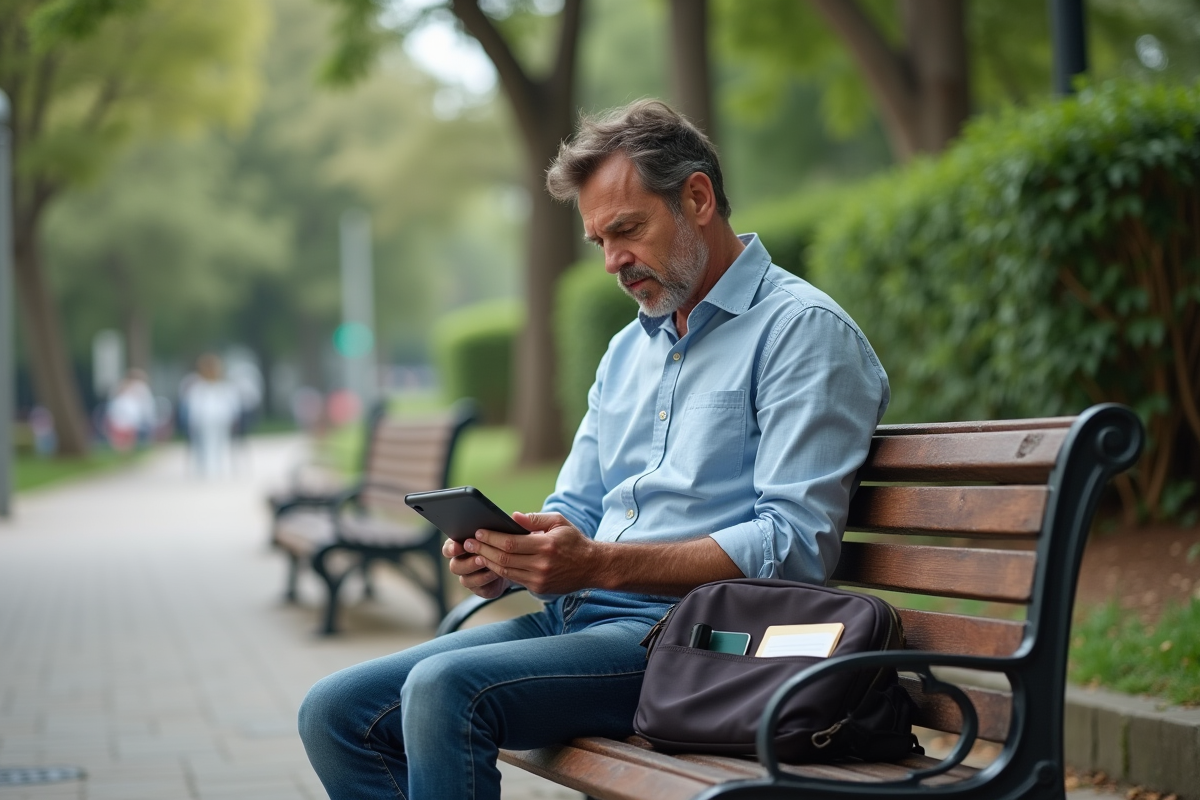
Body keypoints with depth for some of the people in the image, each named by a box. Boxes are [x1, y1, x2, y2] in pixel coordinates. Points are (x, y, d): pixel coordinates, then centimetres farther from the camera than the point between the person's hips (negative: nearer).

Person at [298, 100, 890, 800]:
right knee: (336, 713, -5)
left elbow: (795, 546, -16)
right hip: (573, 614, 9)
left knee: (445, 689, -29)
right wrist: (504, 558, -1)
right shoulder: (629, 349, 22)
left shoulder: (802, 328, -6)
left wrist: (603, 564, -23)